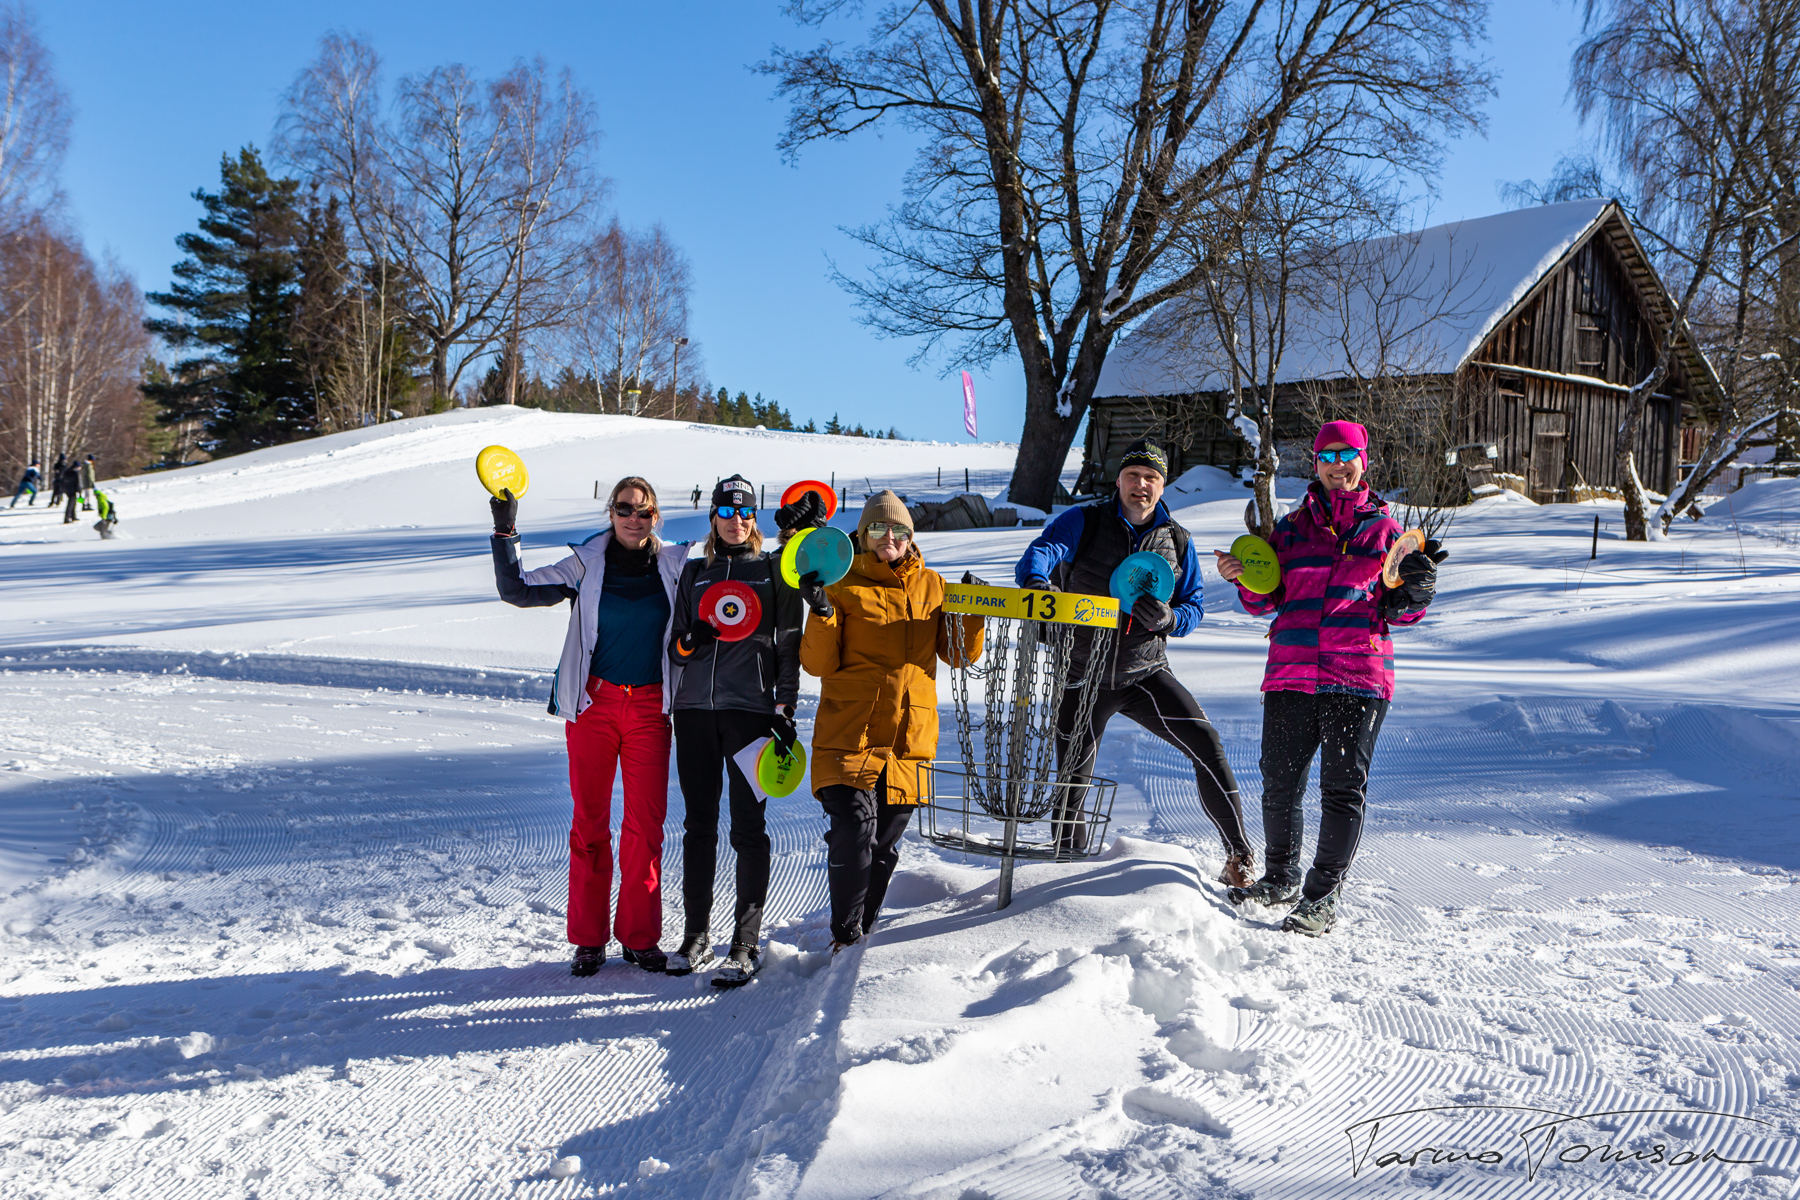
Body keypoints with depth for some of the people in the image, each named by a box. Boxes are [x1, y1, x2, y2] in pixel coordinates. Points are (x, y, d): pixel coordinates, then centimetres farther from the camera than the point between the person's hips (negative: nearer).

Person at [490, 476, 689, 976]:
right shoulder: (586, 564, 3)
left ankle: (640, 936, 13)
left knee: (646, 823, 1)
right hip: (593, 703, -1)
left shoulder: (676, 566, 5)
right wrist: (506, 531, -8)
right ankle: (588, 938, 13)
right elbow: (517, 590, 0)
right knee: (589, 821, 2)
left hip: (649, 706, 1)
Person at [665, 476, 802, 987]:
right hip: (695, 708, 4)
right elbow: (675, 647, 17)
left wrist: (785, 710, -4)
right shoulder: (693, 573, 16)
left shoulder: (774, 571, 7)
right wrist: (690, 642, -7)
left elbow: (789, 645, 4)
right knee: (698, 824, 6)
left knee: (748, 826, -5)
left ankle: (746, 944, 1)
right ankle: (696, 934, 18)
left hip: (751, 708, -3)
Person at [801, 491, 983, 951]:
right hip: (849, 734, -3)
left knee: (885, 847, 9)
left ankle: (863, 932, 26)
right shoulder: (844, 587, 3)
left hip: (910, 737, 3)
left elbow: (959, 655, 11)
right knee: (853, 835, -14)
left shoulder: (933, 586, 12)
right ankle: (846, 938, 2)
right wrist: (822, 613, -17)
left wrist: (972, 614, -5)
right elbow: (819, 663, -2)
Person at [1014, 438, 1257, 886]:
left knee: (1206, 745, -15)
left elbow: (1194, 606, 6)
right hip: (1083, 676, -1)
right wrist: (1036, 581, -44)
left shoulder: (1177, 541, 5)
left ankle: (1239, 853, -3)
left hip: (1146, 673, 1)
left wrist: (1167, 619, -18)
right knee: (1072, 774, 7)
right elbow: (1041, 551, -20)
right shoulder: (1084, 522, -3)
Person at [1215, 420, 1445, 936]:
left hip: (1358, 678, -2)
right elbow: (1268, 600, 14)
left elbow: (1400, 611, 9)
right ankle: (1281, 877, 26)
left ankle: (1324, 895, 7)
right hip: (1291, 672, 2)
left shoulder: (1384, 529, 11)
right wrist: (1245, 579, -6)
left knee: (1343, 787, -4)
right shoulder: (1291, 527, 15)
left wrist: (1416, 589, -11)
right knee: (1278, 783, 6)